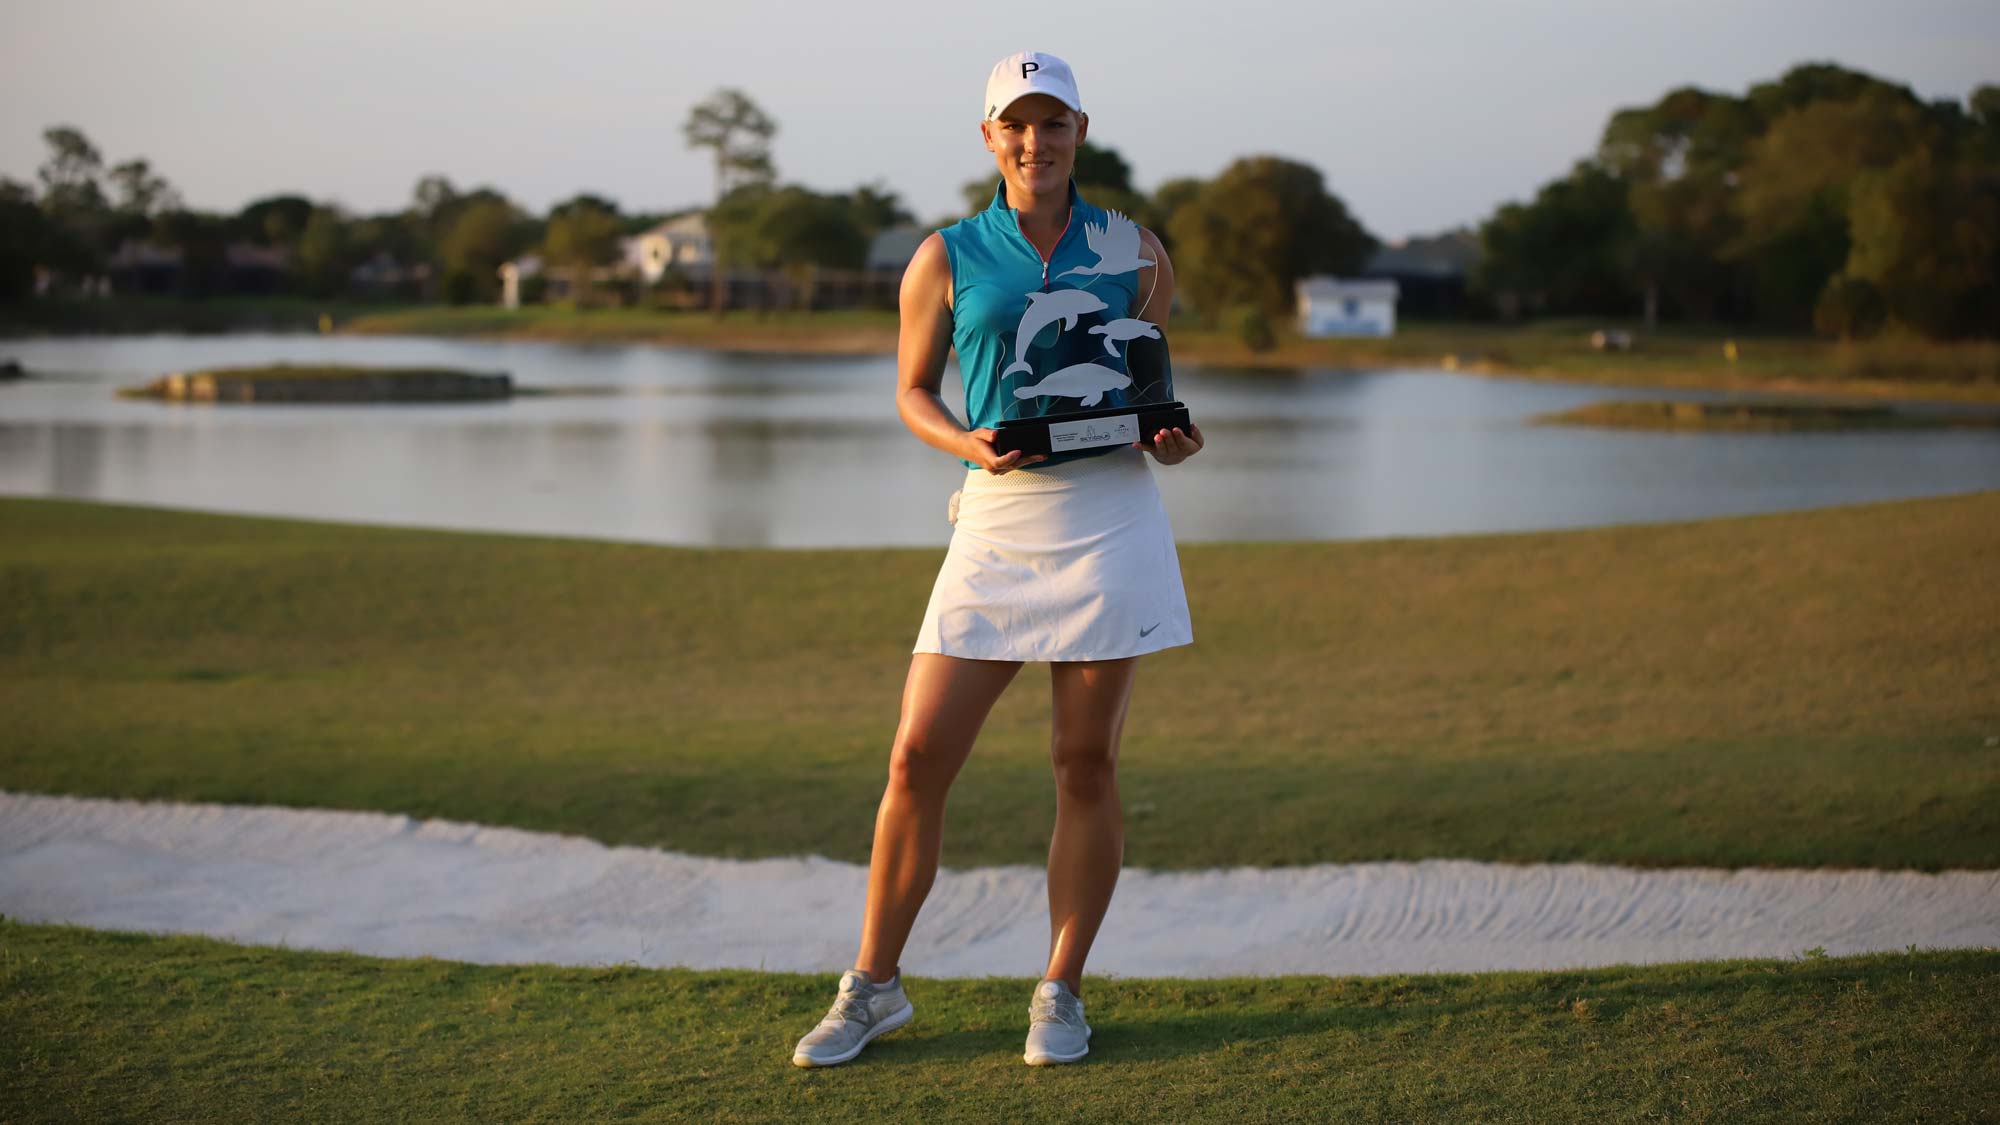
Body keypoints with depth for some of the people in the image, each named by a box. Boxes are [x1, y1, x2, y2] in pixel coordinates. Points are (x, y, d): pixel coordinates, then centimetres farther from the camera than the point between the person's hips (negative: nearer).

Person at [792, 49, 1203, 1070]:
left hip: (1110, 515, 0)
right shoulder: (946, 259, 5)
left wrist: (1173, 436, -4)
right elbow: (912, 391, 11)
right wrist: (972, 444, -8)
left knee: (1086, 763, 2)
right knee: (917, 758, -3)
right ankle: (874, 987, 11)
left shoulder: (1135, 252, 8)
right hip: (998, 518, 0)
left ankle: (1060, 994, 14)